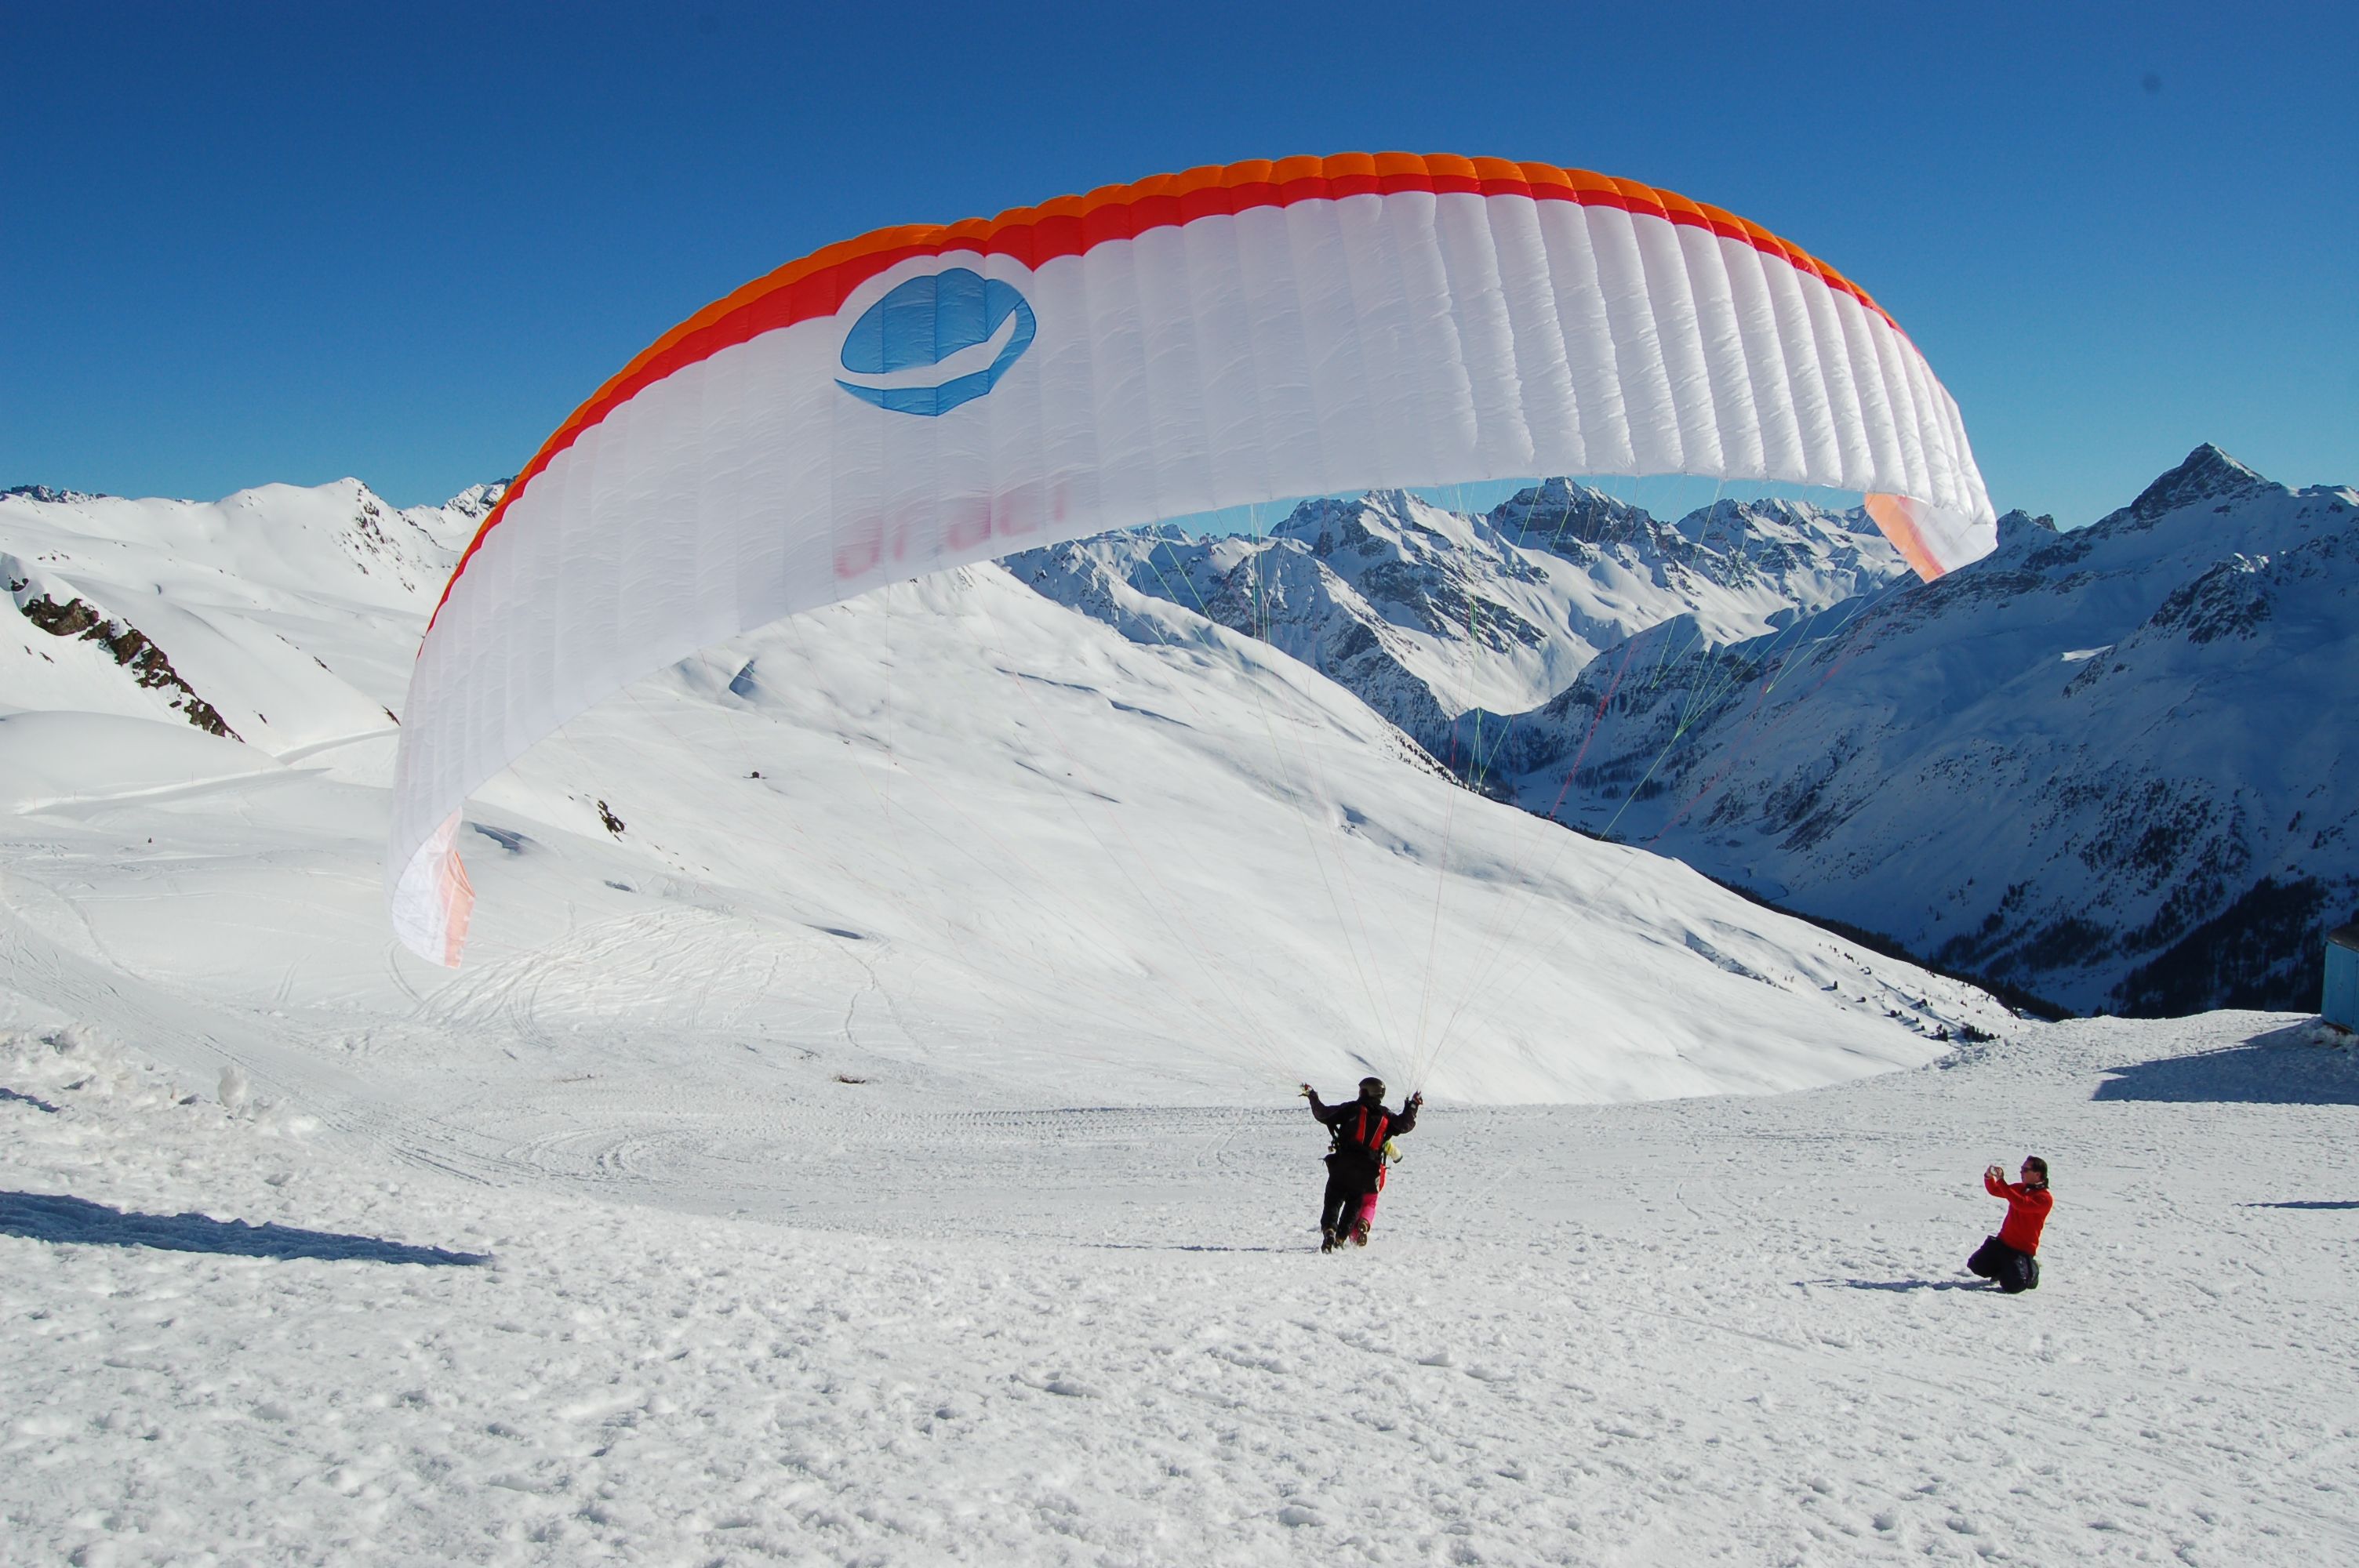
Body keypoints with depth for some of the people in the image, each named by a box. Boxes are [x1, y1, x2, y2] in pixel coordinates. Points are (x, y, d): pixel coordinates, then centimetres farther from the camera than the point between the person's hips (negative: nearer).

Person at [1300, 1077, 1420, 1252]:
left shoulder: (1352, 1109, -2)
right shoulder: (1386, 1117, 7)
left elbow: (1324, 1114, -1)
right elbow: (1405, 1124, 20)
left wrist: (1313, 1096, 12)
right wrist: (1413, 1105, 34)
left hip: (1343, 1165, -3)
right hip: (1368, 1170, 3)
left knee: (1333, 1201, 2)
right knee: (1354, 1204, 14)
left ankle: (1328, 1231, -19)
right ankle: (1341, 1237, 3)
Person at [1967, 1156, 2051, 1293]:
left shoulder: (2045, 1198, -16)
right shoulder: (2019, 1188, 9)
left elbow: (2021, 1203, -32)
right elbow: (1994, 1190, 18)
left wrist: (2001, 1180, -31)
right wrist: (1989, 1177, -5)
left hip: (2023, 1250, -7)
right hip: (2002, 1242, 7)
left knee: (2012, 1285, -20)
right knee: (1976, 1265, -1)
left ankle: (2032, 1270, 12)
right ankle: (2006, 1268, 25)